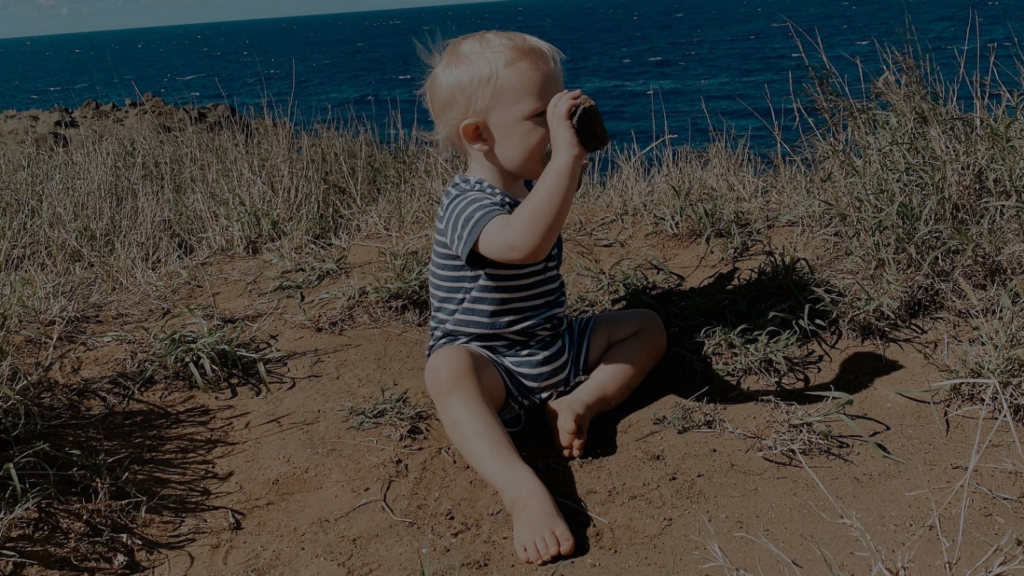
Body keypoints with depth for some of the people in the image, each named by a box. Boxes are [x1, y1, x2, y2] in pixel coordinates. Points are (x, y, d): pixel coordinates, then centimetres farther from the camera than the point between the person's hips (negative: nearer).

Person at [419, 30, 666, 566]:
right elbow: (520, 243, -49)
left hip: (556, 351, 9)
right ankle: (523, 491, -53)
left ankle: (580, 402, -16)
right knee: (448, 368, -41)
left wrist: (572, 160, 15)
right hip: (492, 366, -9)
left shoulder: (527, 187, 5)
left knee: (646, 326, 7)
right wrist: (565, 155, -51)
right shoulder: (466, 203, -25)